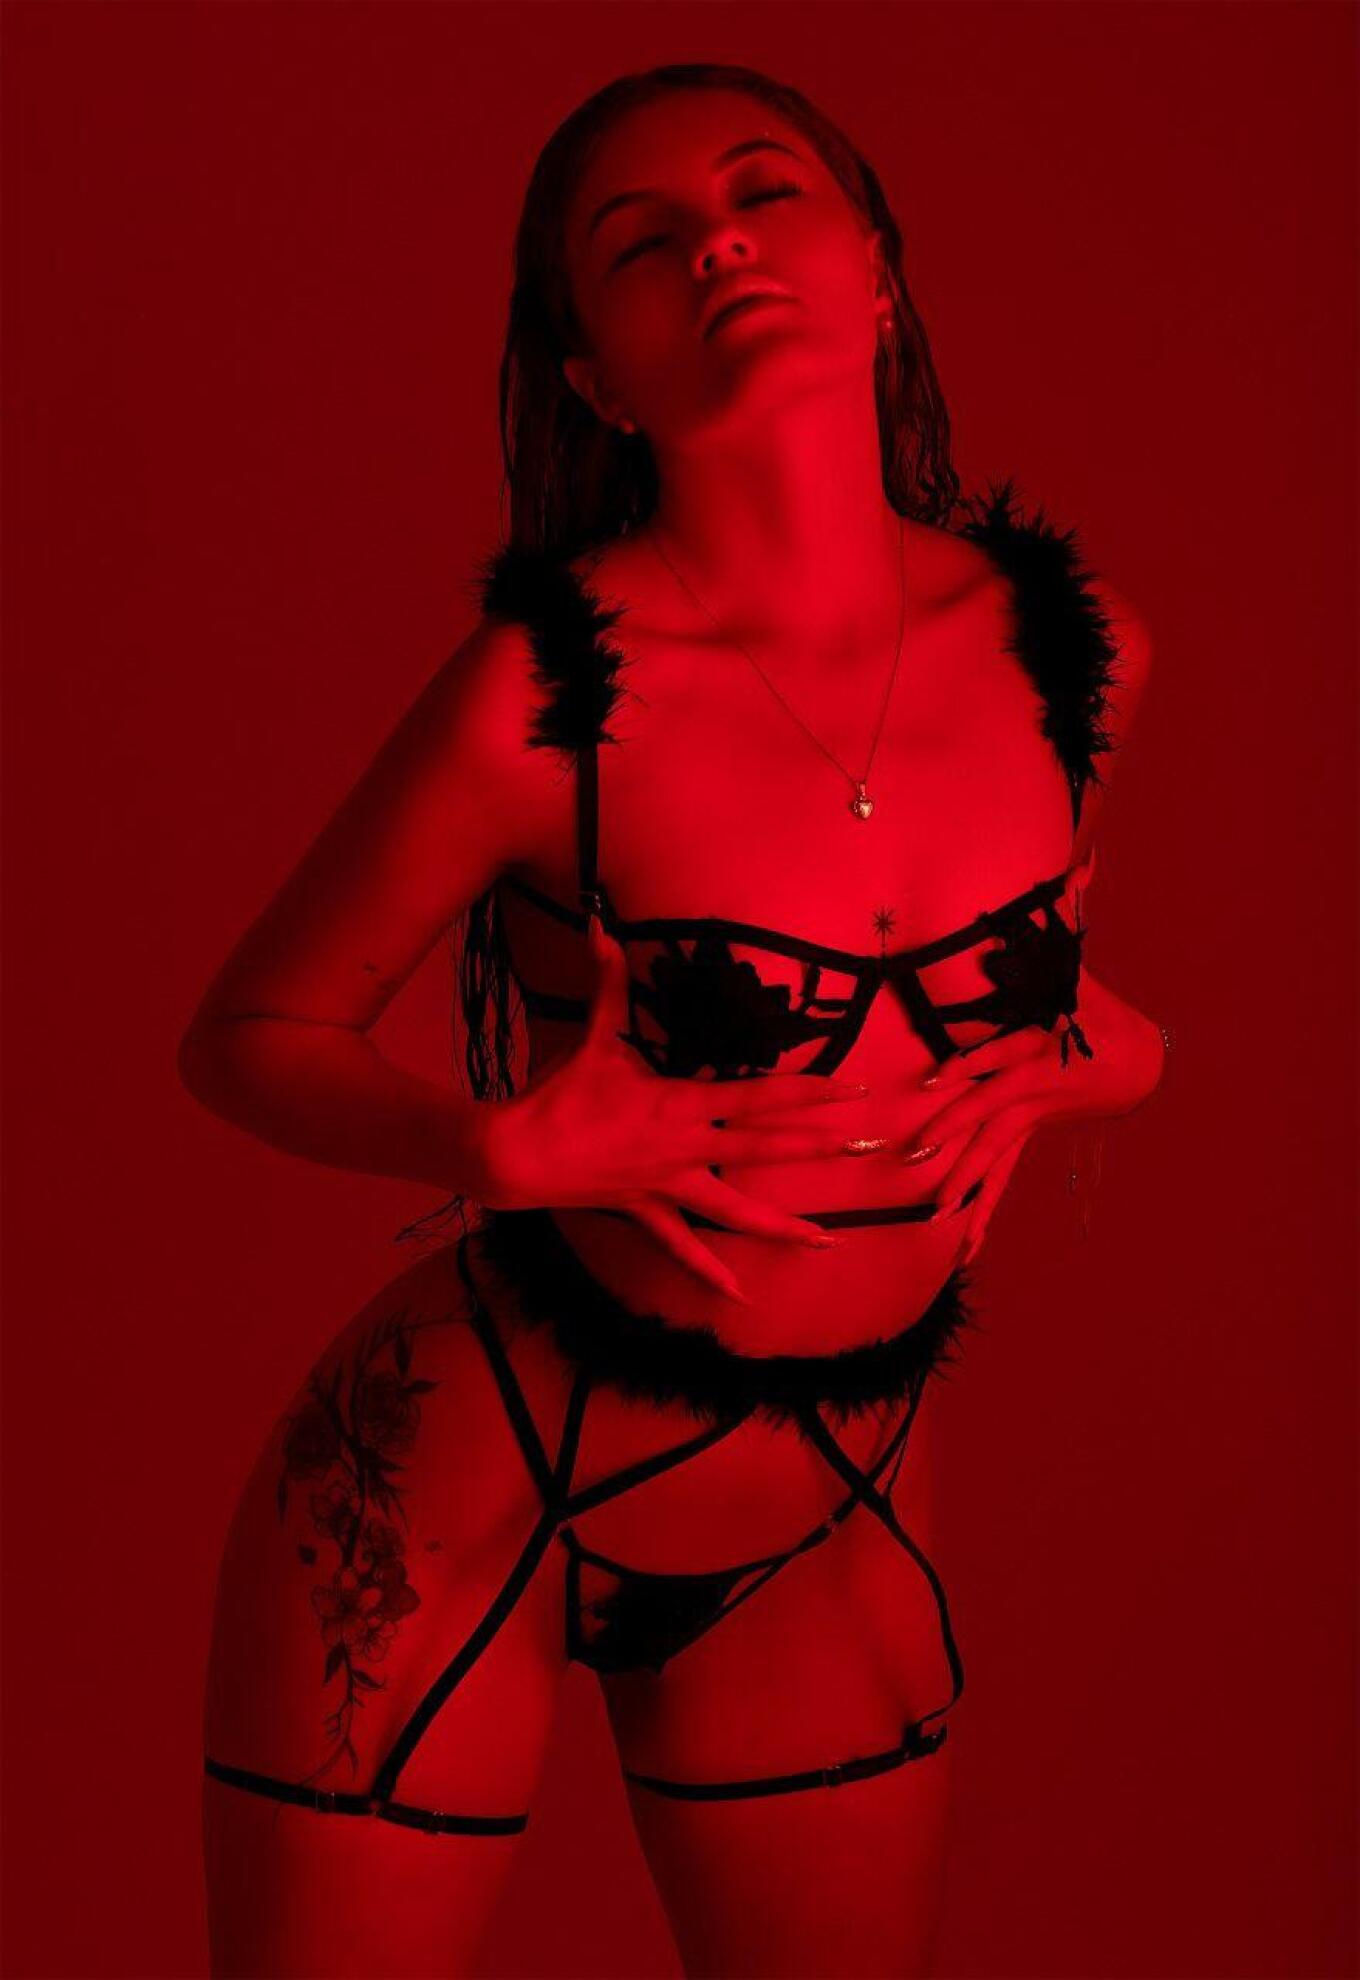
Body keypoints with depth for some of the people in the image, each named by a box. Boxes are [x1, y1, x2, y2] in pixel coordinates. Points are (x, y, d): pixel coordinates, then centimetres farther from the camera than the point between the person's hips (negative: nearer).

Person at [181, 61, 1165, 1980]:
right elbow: (248, 1031, -8)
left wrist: (1080, 1053, -6)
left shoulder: (1065, 645, -6)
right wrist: (500, 1146, -25)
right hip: (466, 1483, -4)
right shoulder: (550, 688, -20)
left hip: (828, 1529, 4)